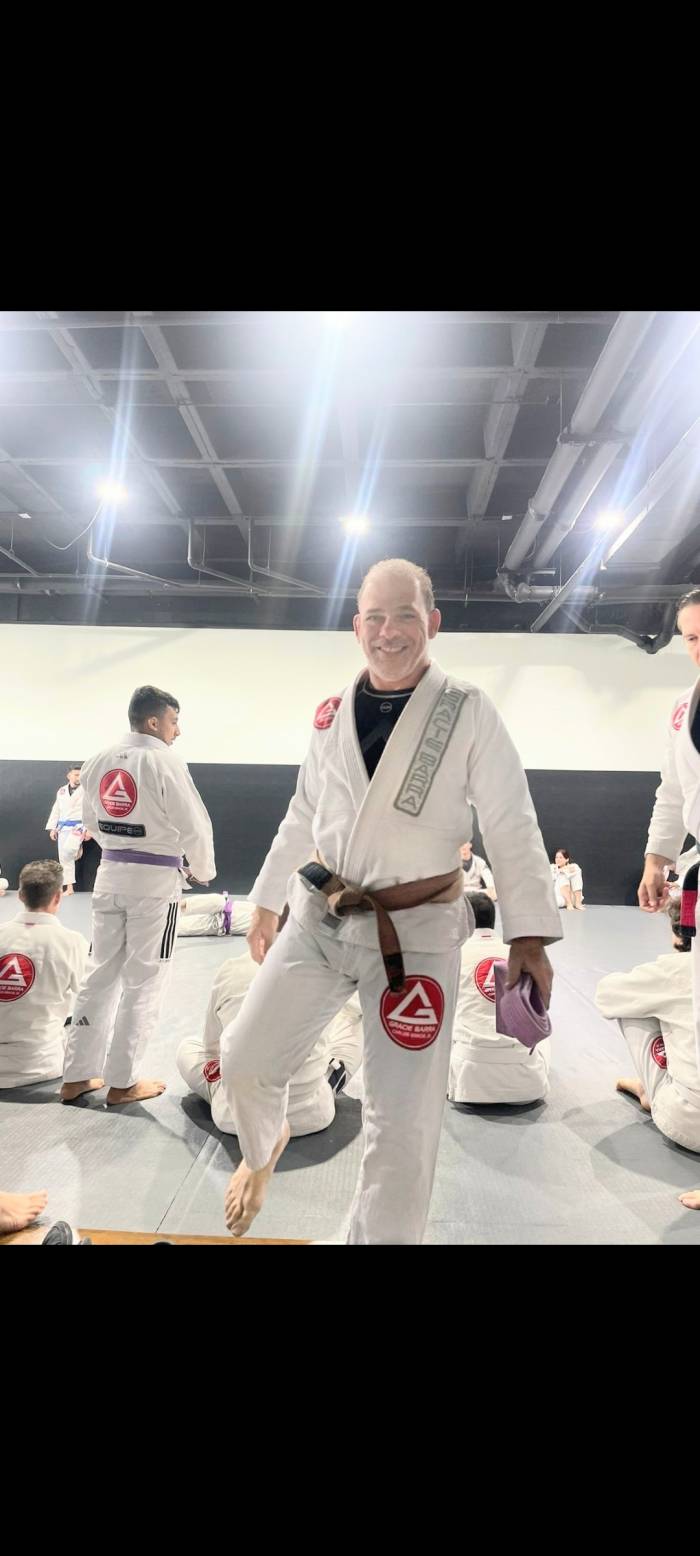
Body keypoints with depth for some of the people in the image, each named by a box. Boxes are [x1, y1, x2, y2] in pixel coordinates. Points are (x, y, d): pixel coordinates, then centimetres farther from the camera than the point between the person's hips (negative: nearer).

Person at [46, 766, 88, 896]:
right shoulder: (61, 791, 10)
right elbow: (56, 810, 16)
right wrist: (52, 828, 12)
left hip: (79, 826, -5)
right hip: (63, 827, 5)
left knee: (67, 851, -28)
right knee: (64, 857, 5)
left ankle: (78, 850, 10)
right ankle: (69, 888, 14)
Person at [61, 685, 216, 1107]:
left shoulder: (98, 761, 3)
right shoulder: (164, 760, -15)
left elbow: (94, 820, 14)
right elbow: (193, 826, -13)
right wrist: (204, 870, 4)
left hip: (111, 873, 6)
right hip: (155, 879, -6)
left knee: (102, 973, 17)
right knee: (142, 982, 7)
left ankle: (77, 1076, 26)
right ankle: (122, 1082, 18)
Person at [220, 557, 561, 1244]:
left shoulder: (468, 711, -8)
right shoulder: (332, 714, 4)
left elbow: (512, 828, -7)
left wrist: (528, 935, -12)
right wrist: (267, 901, 18)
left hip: (415, 929, -4)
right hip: (318, 918, 4)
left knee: (404, 1127, 4)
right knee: (245, 1060, 14)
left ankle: (382, 1234, 34)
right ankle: (264, 1148, 49)